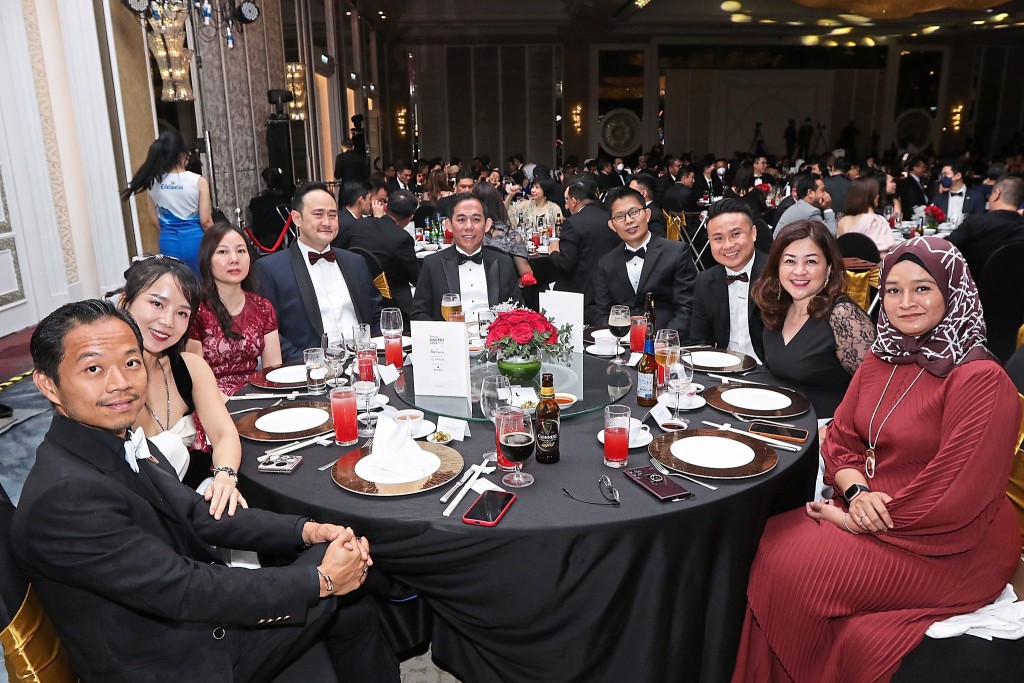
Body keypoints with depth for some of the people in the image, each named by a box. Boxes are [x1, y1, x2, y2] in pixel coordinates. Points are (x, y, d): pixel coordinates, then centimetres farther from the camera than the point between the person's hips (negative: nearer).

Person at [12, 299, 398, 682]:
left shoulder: (123, 442, -2)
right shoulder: (63, 495, -27)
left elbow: (196, 514, 6)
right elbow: (186, 591, -26)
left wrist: (305, 531, -7)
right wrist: (320, 580, -18)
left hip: (206, 623, 7)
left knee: (350, 604, 6)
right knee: (341, 593, -6)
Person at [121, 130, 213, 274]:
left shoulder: (153, 183, 0)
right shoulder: (198, 181, -12)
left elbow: (155, 219, 8)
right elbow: (205, 221, -10)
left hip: (169, 243, 4)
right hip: (194, 241, -3)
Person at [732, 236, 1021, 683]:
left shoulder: (981, 380, -17)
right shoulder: (882, 360, 6)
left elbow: (952, 500, -21)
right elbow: (840, 439, 9)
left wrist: (853, 520, -14)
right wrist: (857, 492, -12)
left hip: (949, 549, -6)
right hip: (872, 510, 7)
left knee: (796, 567, -21)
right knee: (771, 542, -12)